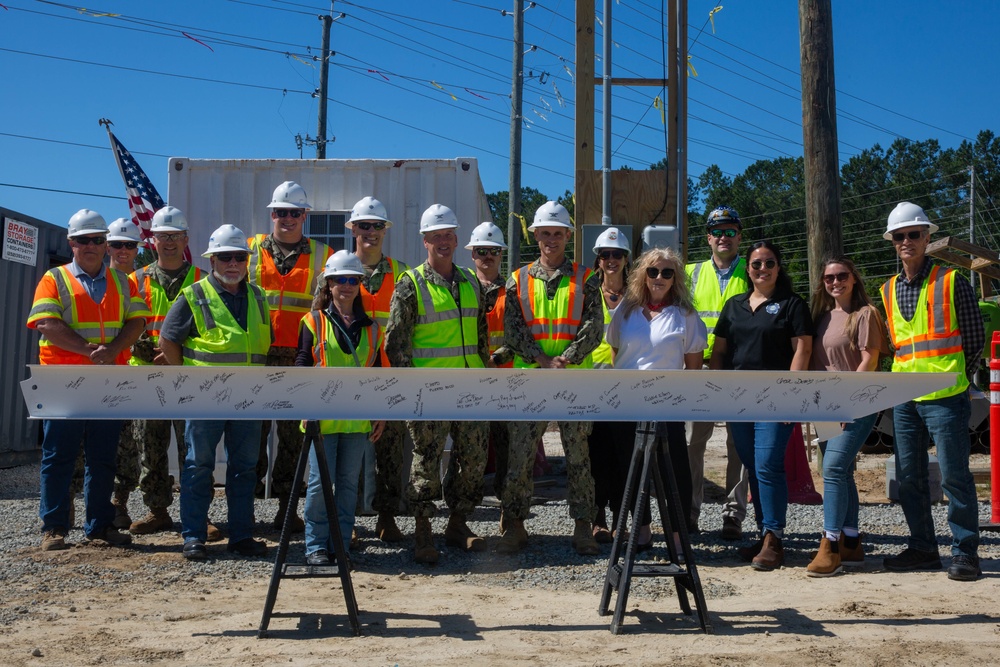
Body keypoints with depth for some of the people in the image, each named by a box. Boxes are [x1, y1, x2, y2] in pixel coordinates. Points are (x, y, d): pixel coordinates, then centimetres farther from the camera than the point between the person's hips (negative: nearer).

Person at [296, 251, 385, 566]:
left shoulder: (370, 327, 12)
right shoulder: (314, 321, 3)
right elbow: (302, 362, 0)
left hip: (357, 418, 3)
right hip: (323, 416, -3)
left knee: (348, 482, 7)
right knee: (320, 481, -4)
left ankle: (341, 545, 16)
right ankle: (316, 546, 7)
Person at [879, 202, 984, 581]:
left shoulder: (951, 282, -2)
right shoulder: (888, 290, 12)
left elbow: (974, 337, 1)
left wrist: (957, 380, 1)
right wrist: (906, 376, 12)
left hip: (945, 397, -5)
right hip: (904, 398, 6)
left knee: (954, 475, -3)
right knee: (908, 477, 9)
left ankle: (965, 553, 6)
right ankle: (922, 548, 20)